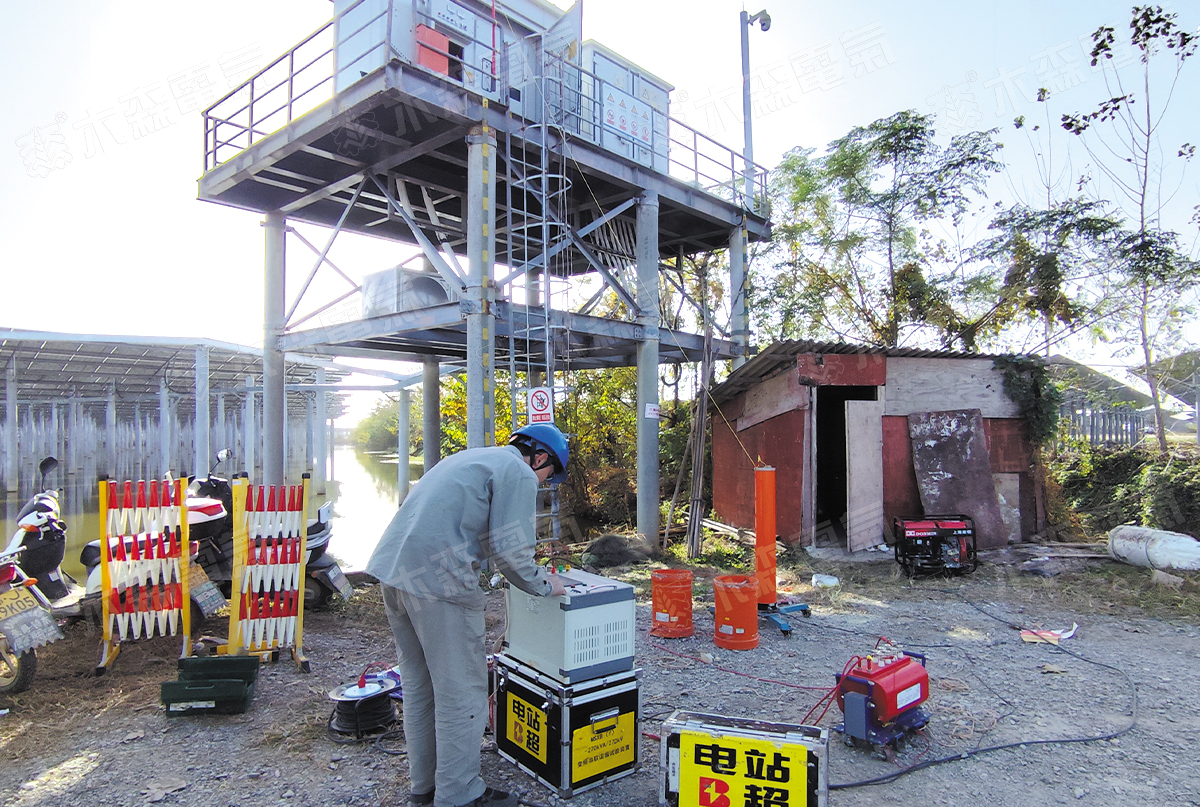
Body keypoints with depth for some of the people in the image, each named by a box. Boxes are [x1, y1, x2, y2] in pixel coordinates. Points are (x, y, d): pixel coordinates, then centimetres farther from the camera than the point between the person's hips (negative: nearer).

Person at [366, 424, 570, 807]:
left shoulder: (470, 457, 23)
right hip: (438, 580, -10)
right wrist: (543, 584, 6)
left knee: (419, 685, 21)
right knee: (461, 693, 4)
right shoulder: (518, 474, -5)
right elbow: (509, 550, -12)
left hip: (392, 566, 10)